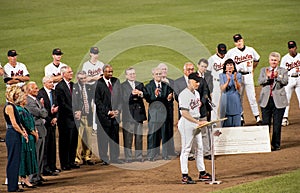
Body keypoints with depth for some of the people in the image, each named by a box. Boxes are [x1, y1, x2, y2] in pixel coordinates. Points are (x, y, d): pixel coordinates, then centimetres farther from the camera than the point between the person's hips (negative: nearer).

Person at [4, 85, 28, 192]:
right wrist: (23, 133, -7)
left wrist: (23, 131, 6)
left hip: (15, 136, 10)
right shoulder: (9, 106, -15)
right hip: (12, 135, -10)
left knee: (16, 161, 11)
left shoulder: (12, 106, 15)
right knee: (13, 161, -5)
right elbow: (14, 124, -17)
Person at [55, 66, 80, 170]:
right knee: (65, 142, -1)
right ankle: (64, 164, 4)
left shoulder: (72, 85, 15)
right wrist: (73, 113, -16)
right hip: (65, 119, -7)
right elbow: (62, 104, -15)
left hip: (74, 118, 7)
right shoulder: (59, 87, -10)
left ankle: (71, 162, 18)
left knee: (74, 141, 10)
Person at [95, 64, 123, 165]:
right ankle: (104, 159, 4)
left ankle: (115, 158, 14)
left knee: (115, 137, 7)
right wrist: (107, 112, -12)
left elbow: (119, 97, 12)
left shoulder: (116, 81, 10)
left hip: (115, 114, 5)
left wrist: (118, 110, -2)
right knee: (103, 138, -2)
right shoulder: (99, 83, -6)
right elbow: (97, 101, -7)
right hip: (103, 114, -5)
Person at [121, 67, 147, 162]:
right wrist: (132, 94, -27)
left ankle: (139, 156, 12)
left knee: (139, 136, 6)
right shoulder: (122, 86, 3)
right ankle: (128, 157, 1)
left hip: (138, 113, 4)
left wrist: (141, 94, -20)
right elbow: (124, 98, -11)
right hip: (128, 114, -4)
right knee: (128, 137, -3)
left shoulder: (140, 85, 16)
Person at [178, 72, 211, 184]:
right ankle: (185, 176, -2)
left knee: (200, 148, 13)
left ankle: (202, 173, 21)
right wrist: (198, 122, -25)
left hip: (196, 123, 9)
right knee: (186, 149, -5)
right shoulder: (184, 94, -16)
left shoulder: (196, 93, 13)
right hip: (187, 123, -9)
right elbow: (184, 113, -22)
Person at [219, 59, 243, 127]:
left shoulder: (238, 75, 7)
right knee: (227, 124, -3)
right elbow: (222, 89, -5)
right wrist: (228, 81, -21)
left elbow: (238, 88, -5)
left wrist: (235, 80, -23)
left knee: (236, 123, -2)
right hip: (226, 100, -1)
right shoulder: (222, 76, 6)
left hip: (235, 100, 1)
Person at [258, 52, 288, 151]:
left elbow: (285, 82, -8)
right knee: (265, 123, 3)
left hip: (278, 101, -1)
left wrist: (277, 76, -25)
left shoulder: (283, 71, 7)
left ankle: (276, 144, 9)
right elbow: (260, 81, -2)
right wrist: (267, 77, -21)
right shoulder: (264, 70, 12)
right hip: (266, 100, 1)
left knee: (277, 124, 1)